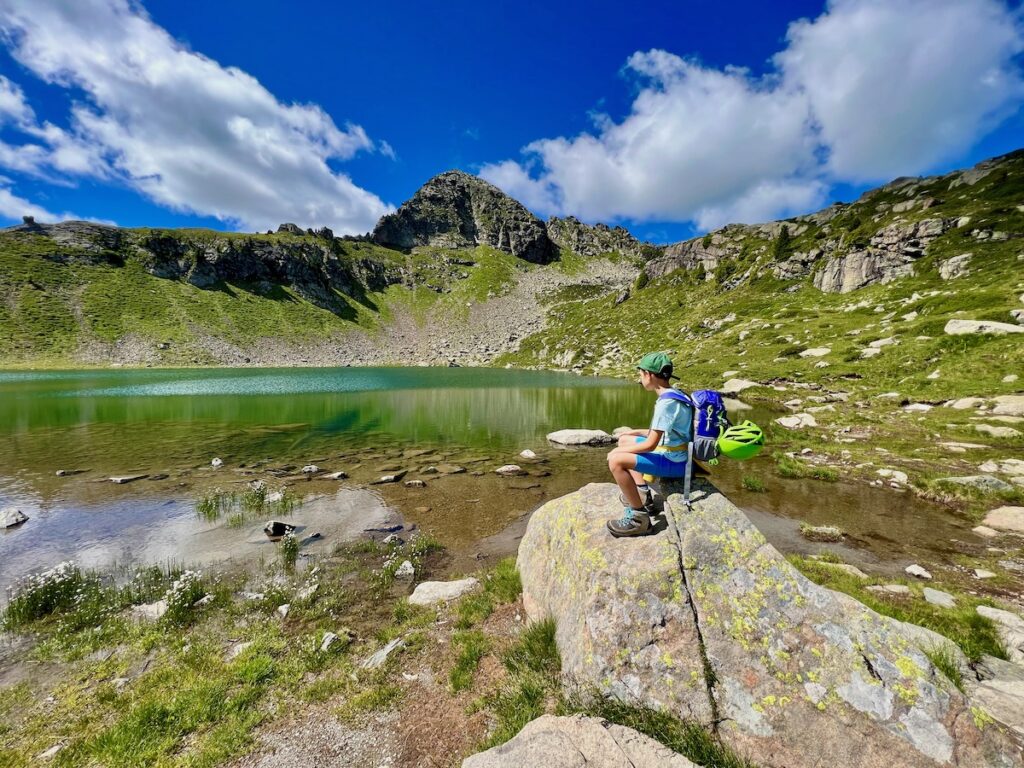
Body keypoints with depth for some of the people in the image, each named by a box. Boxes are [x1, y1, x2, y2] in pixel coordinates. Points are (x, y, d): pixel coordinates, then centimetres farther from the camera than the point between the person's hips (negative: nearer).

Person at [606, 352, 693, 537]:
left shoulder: (666, 402, -24)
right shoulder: (673, 395, 7)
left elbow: (650, 445, -25)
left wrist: (620, 451, -12)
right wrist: (637, 432, 14)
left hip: (673, 462, -11)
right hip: (672, 452, 11)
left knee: (615, 460, -24)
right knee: (624, 439, 20)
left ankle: (639, 518, -13)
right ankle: (642, 494, 20)